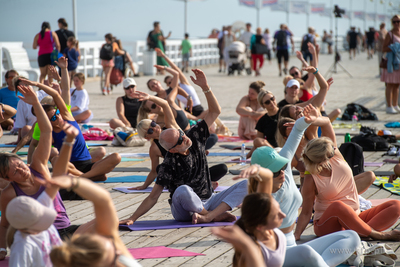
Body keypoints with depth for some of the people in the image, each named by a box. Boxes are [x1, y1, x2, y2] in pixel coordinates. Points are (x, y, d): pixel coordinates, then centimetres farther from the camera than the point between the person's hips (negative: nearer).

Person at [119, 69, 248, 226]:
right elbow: (153, 197, -13)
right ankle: (217, 215, -18)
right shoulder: (169, 165, -16)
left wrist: (205, 87, -13)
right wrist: (132, 218, -23)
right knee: (183, 190, -40)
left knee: (245, 185, -12)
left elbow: (215, 112, 2)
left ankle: (208, 217, -30)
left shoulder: (195, 137, -1)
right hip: (185, 211, -6)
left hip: (207, 203, 6)